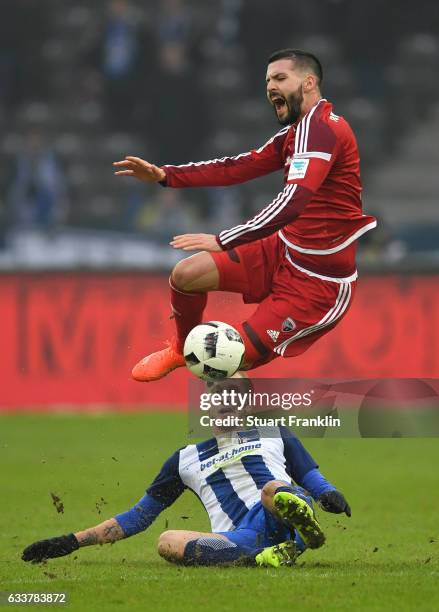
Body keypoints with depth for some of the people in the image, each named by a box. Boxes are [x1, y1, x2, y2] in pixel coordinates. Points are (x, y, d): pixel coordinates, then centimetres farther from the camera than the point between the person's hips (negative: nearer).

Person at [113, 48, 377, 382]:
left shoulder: (318, 127, -24)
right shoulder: (294, 134, 7)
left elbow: (292, 202, -34)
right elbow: (237, 168, 11)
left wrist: (222, 241, -37)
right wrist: (165, 175, 2)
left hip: (319, 279, -9)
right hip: (283, 250, 9)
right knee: (186, 274, 3)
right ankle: (183, 350, 31)